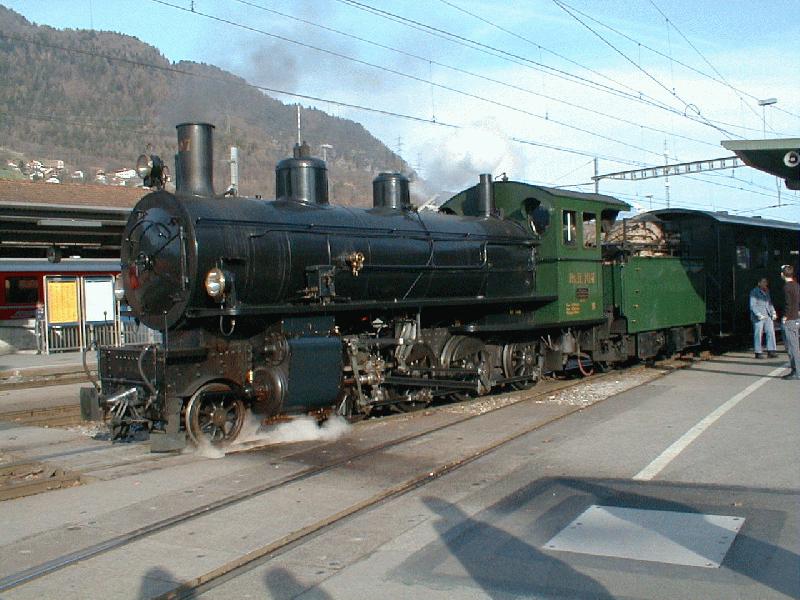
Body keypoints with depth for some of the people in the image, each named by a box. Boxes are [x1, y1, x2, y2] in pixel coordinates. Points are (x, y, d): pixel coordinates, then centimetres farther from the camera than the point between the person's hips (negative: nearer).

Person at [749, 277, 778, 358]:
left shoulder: (767, 292, 17)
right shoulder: (754, 292, -5)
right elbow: (752, 305, -10)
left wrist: (773, 312, 10)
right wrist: (759, 315, -18)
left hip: (768, 316, 6)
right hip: (758, 317, -6)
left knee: (771, 332, -2)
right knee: (758, 334, -4)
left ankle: (771, 351, 2)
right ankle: (758, 353, 2)